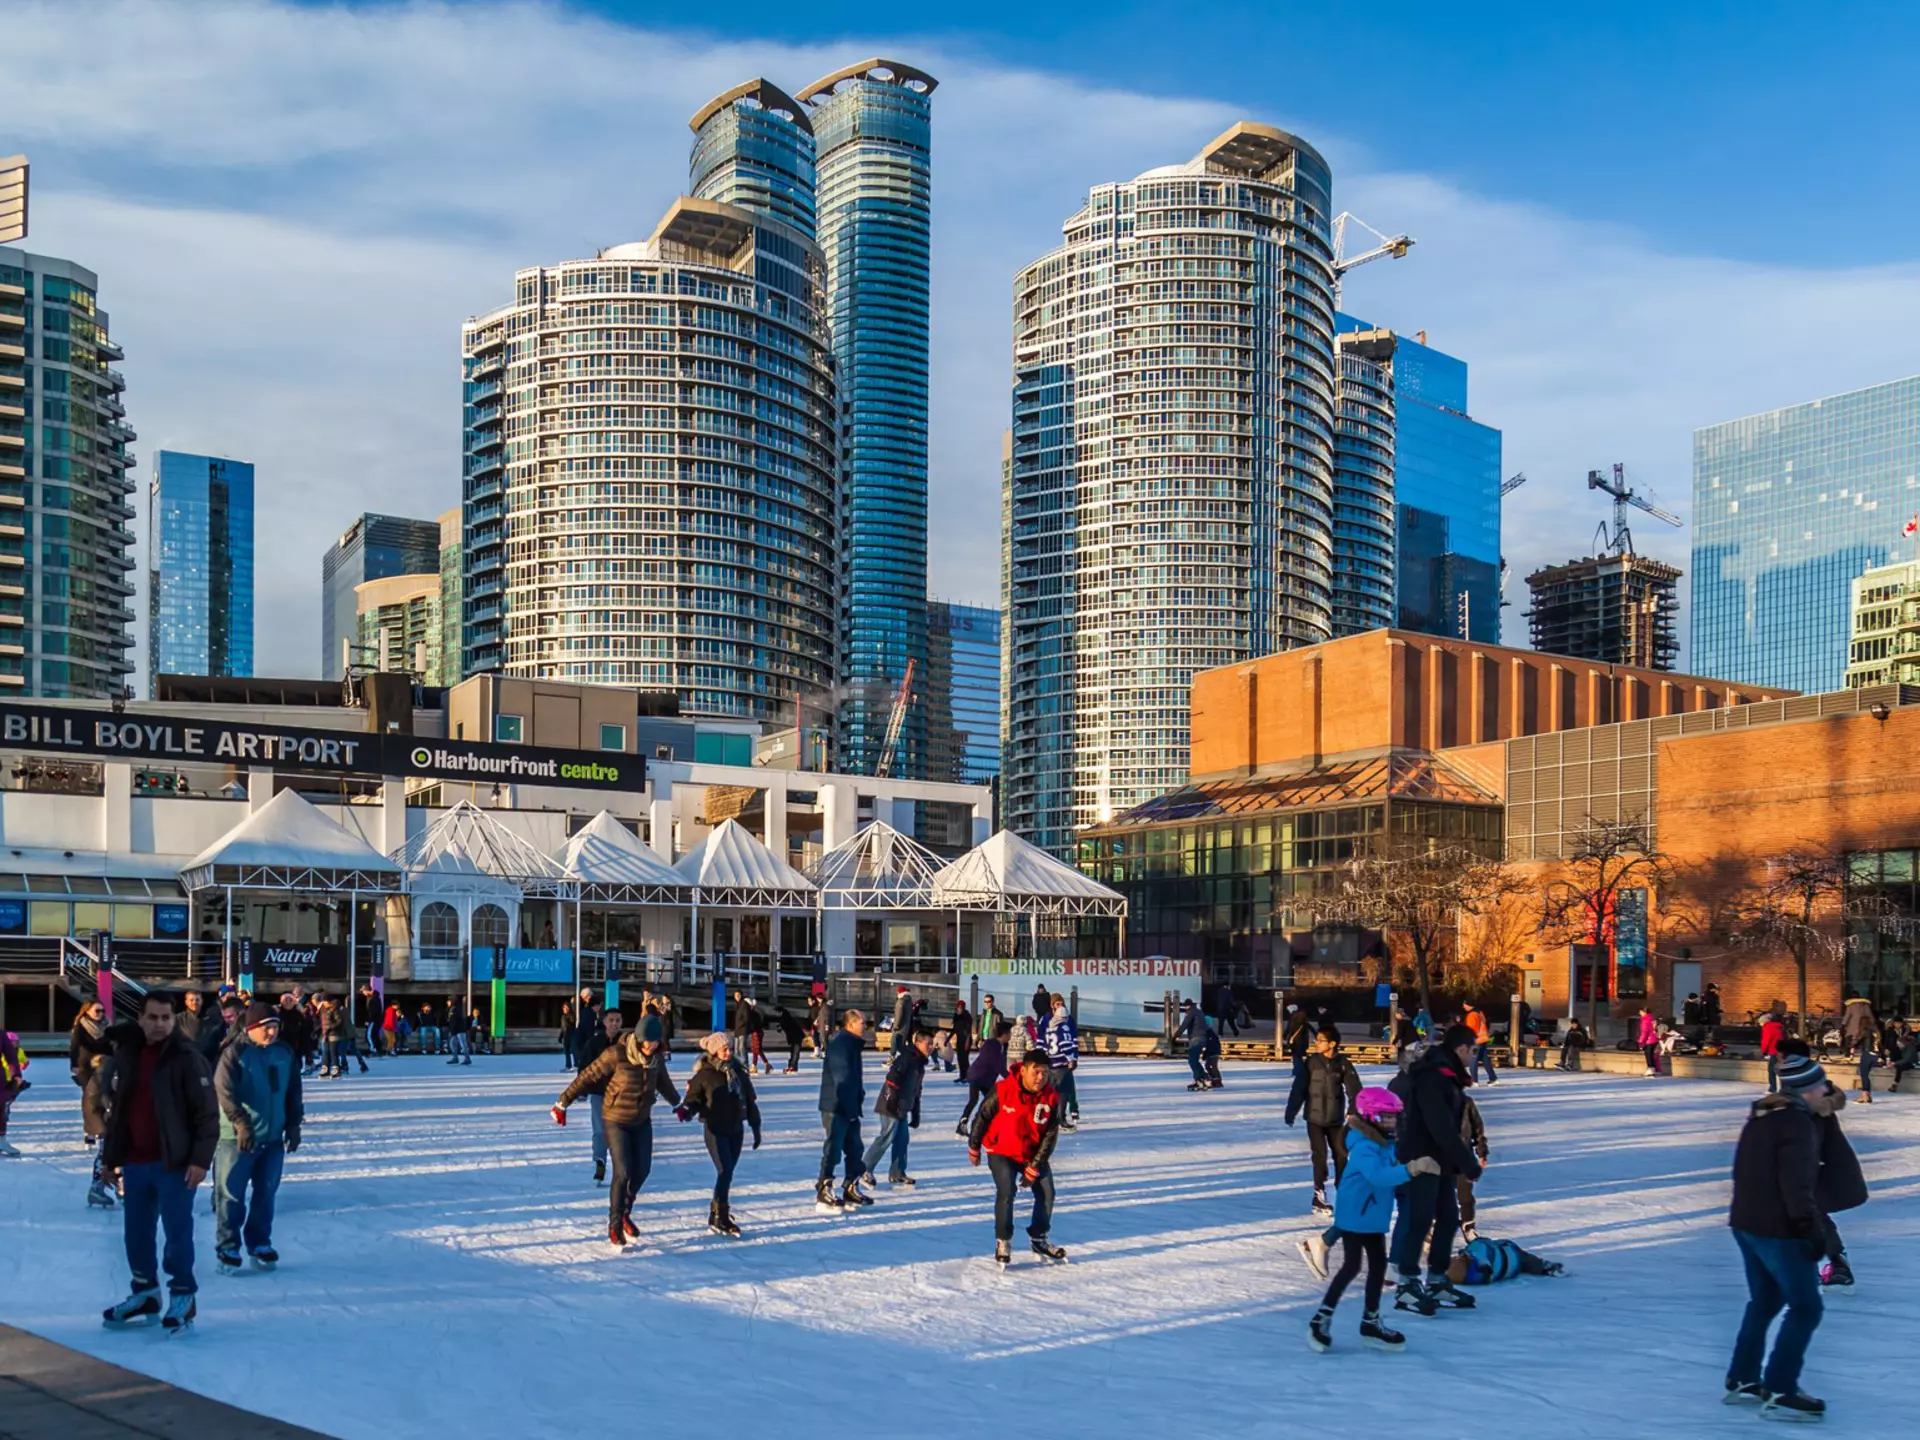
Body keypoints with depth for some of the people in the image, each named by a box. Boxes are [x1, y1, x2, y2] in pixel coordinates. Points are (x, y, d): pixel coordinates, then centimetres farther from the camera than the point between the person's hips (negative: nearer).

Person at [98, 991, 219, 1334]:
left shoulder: (188, 1059, -12)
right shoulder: (126, 1056, 7)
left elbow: (207, 1113, -13)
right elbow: (115, 1109, 15)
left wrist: (200, 1159, -16)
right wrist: (110, 1155, 15)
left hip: (174, 1161, -6)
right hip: (135, 1162, 6)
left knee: (177, 1229, -2)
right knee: (136, 1230, 14)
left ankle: (182, 1295, 10)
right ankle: (145, 1293, 29)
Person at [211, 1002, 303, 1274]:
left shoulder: (285, 1054, 7)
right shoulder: (234, 1054, -10)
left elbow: (293, 1093, 14)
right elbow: (225, 1092, -20)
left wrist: (293, 1125, 10)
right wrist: (242, 1123, -28)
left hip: (273, 1138, 5)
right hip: (237, 1138, -5)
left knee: (266, 1193, 11)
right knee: (230, 1194, 0)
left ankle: (259, 1244, 23)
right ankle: (227, 1247, 11)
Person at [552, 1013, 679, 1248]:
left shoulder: (656, 1057, -5)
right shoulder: (616, 1055, -22)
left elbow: (663, 1082, 16)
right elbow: (588, 1077, -17)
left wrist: (677, 1103, 32)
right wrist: (563, 1103, -15)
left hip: (642, 1121, 5)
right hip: (616, 1121, -5)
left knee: (641, 1170, 5)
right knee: (623, 1172, -10)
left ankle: (624, 1213, 30)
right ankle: (615, 1225, 7)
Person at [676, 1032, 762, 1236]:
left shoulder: (738, 1070, 5)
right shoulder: (704, 1074, -8)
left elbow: (749, 1100, 12)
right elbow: (694, 1098, -4)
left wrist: (755, 1127, 13)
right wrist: (687, 1110, -27)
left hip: (736, 1129, 5)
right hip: (715, 1130, -5)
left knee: (727, 1173, 11)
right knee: (725, 1172, -12)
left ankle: (716, 1211, 26)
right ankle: (721, 1218, -6)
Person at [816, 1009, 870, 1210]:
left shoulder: (852, 1044, 14)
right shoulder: (840, 1044, -18)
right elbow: (842, 1078, -22)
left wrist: (859, 1097, 13)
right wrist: (850, 1107, -21)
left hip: (850, 1107, 10)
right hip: (836, 1107, -10)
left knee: (854, 1148, 14)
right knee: (833, 1148, -5)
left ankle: (851, 1190, 22)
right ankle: (823, 1192, 2)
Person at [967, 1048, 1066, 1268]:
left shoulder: (1051, 1098, -14)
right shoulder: (1003, 1091, -23)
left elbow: (1050, 1135, -9)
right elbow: (982, 1116, -9)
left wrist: (1035, 1166, -13)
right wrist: (974, 1147, 1)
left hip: (1033, 1154, 4)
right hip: (1001, 1152, -4)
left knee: (1046, 1192, -1)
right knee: (1006, 1192, -20)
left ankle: (1039, 1239, 20)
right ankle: (1003, 1242, -4)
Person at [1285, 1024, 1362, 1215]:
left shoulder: (1343, 1064, -6)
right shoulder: (1312, 1061, -7)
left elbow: (1354, 1089, -6)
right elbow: (1299, 1088, -5)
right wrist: (1291, 1111, -6)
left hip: (1336, 1118, 1)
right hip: (1315, 1117, -1)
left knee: (1341, 1154, 8)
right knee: (1320, 1155, -3)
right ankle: (1319, 1196, 4)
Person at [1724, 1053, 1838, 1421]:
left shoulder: (1764, 1116, 11)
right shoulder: (1798, 1124, -18)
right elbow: (1796, 1185, -23)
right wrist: (1812, 1228, -19)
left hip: (1747, 1223, 9)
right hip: (1779, 1230, -9)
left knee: (1764, 1301, 19)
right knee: (1806, 1307, -1)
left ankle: (1741, 1380, 24)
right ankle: (1779, 1392, -2)